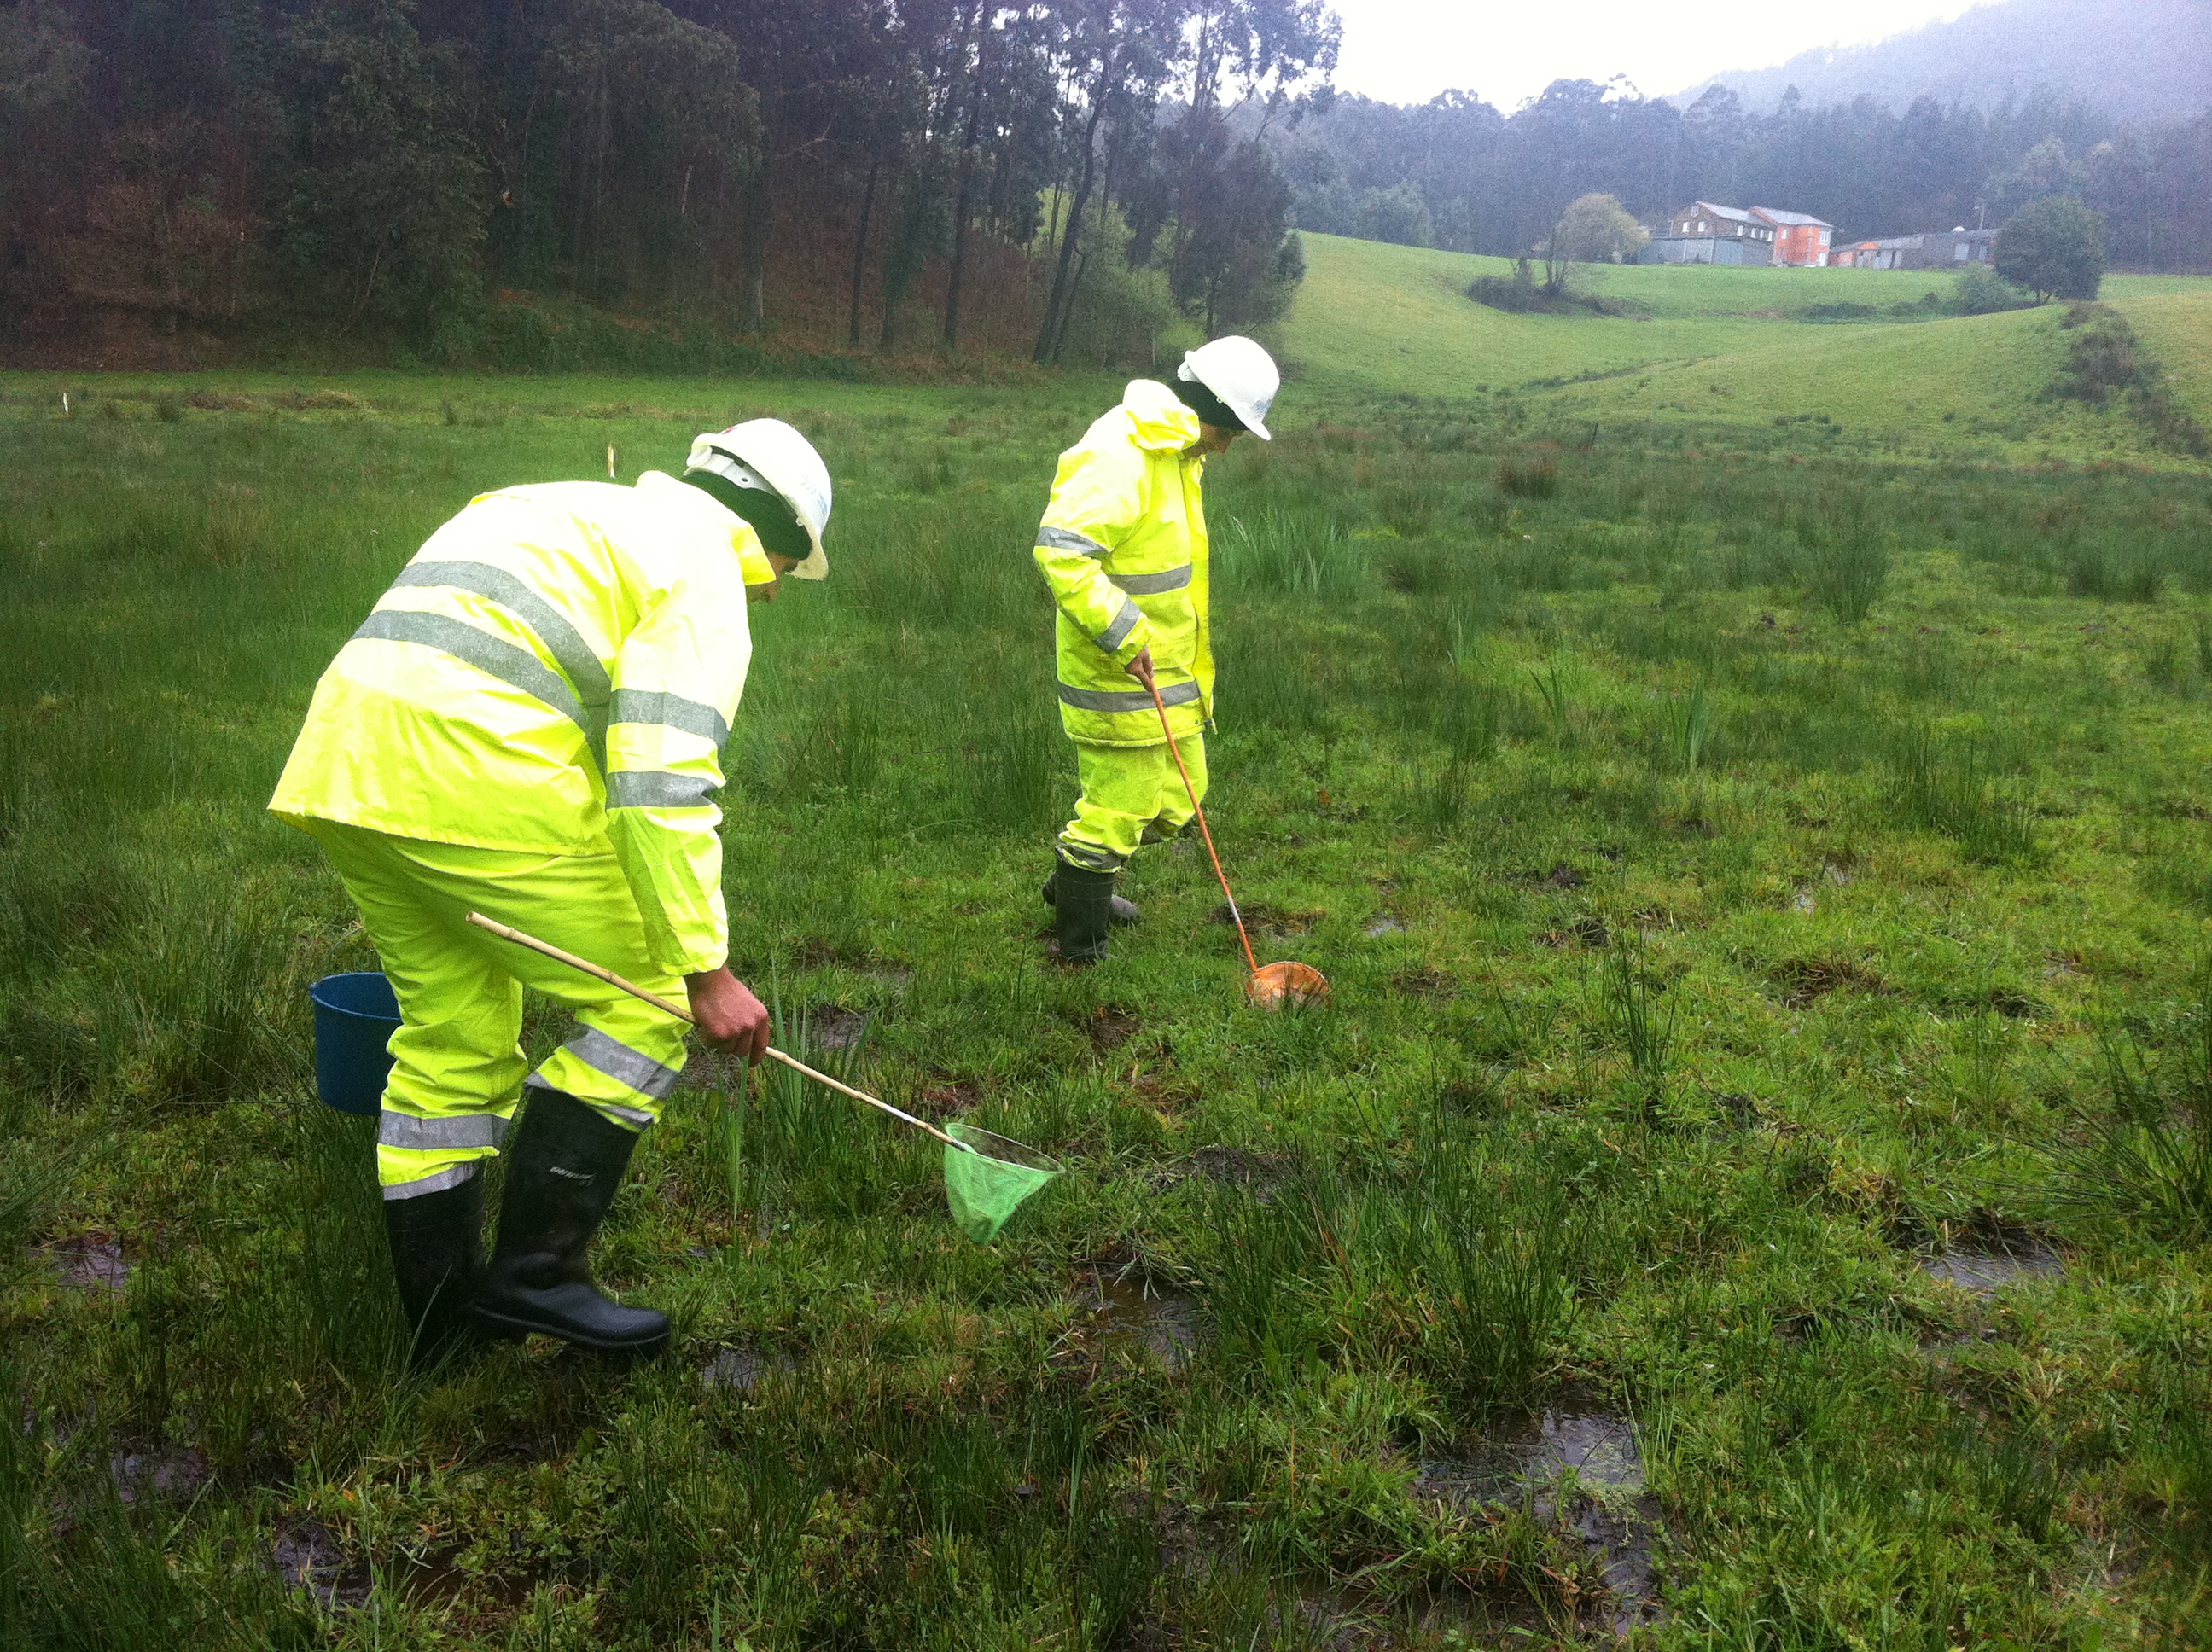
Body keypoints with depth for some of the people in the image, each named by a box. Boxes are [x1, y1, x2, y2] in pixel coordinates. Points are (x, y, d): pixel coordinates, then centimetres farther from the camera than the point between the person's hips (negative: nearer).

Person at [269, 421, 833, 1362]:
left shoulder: (566, 510, 30)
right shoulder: (701, 563, 2)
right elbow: (662, 779, -11)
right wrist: (705, 969, -8)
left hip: (341, 760, 9)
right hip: (476, 779, -9)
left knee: (452, 1032, 19)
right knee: (640, 1005, 5)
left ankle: (440, 1317, 28)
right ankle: (534, 1272, 6)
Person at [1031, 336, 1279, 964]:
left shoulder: (1174, 454, 12)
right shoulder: (1119, 458, -22)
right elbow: (1060, 549, -31)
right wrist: (1124, 633, -29)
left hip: (1166, 668, 10)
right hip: (1117, 676, -10)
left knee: (1177, 794, 20)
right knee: (1119, 806, 0)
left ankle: (1074, 882, 39)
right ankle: (1080, 945, 18)